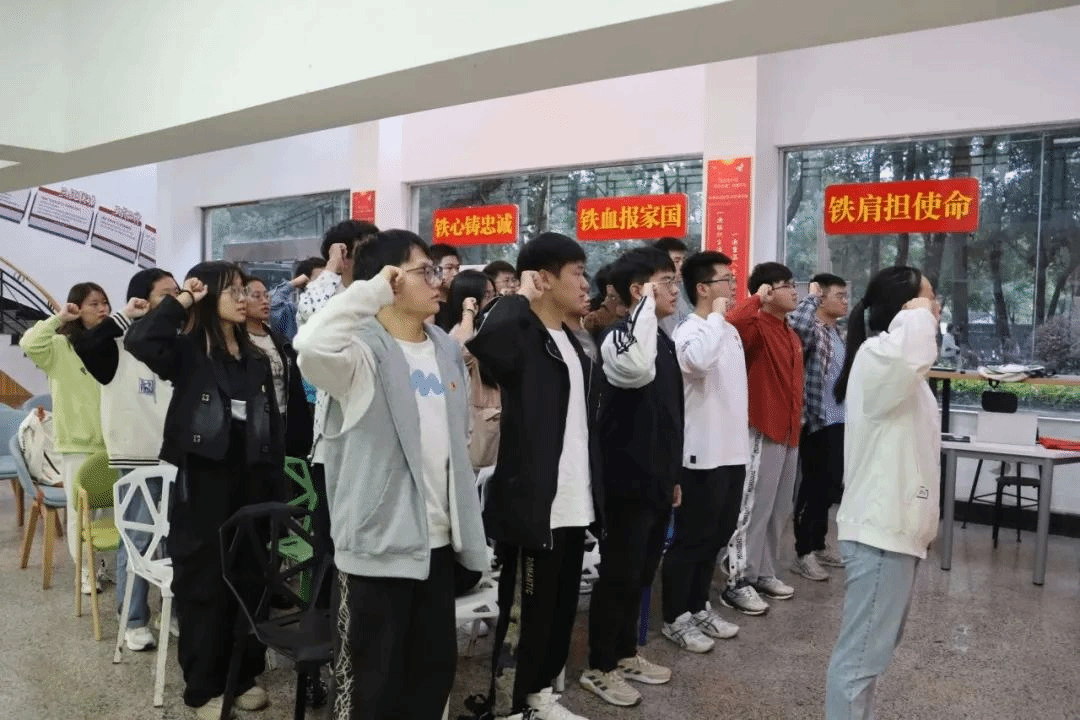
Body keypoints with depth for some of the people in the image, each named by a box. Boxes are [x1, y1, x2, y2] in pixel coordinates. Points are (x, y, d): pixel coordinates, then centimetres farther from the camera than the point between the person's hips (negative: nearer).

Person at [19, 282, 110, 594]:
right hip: (77, 444, -3)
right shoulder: (61, 347, -3)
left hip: (112, 442, 3)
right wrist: (59, 318, -21)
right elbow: (28, 344, -23)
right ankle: (86, 570, 18)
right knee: (80, 511, 5)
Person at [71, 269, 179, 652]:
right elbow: (84, 346, -24)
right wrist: (124, 316, -19)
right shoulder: (121, 346, -6)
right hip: (137, 459, -4)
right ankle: (135, 620, 20)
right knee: (137, 541, 6)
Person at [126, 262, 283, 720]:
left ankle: (244, 675, 26)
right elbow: (138, 340, -24)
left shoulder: (256, 359, 11)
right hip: (203, 481, -5)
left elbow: (274, 424, 10)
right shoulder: (187, 351, -3)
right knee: (203, 582, 3)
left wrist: (273, 480, 5)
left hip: (250, 481, 5)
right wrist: (182, 301, -13)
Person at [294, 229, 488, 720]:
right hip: (379, 540, -7)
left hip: (438, 538, 7)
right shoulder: (364, 349, -13)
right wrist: (371, 290, -29)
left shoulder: (446, 349, 10)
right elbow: (312, 347, -38)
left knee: (435, 667, 19)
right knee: (372, 679, 7)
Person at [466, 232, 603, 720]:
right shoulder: (518, 336, -12)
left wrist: (593, 492, 15)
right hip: (532, 503, -8)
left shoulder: (570, 340, 14)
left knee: (560, 608, 18)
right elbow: (484, 337, -38)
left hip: (573, 504, 9)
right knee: (523, 613, 4)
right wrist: (521, 297, -19)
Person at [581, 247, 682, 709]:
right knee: (618, 576, 3)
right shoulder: (620, 336, -14)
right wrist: (647, 306, -27)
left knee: (640, 575, 18)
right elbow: (635, 369, -40)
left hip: (657, 480, 8)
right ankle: (599, 668, 17)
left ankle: (626, 655, 33)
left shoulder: (664, 340, 13)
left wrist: (674, 475, 20)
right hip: (628, 481, -8)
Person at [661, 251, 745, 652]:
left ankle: (698, 608, 31)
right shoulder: (689, 332, -15)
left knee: (716, 536, 17)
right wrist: (717, 313, -25)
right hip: (702, 453, -9)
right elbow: (700, 360, -39)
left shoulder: (731, 332, 13)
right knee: (691, 539, 2)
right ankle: (675, 618, 16)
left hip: (732, 451, 9)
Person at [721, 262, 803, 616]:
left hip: (789, 432, 9)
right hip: (763, 431, -9)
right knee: (753, 508, -4)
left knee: (779, 510, 16)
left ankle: (764, 573, 28)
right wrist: (757, 299, -26)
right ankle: (738, 582, 5)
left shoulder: (791, 334, 15)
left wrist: (796, 423, 15)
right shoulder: (756, 328, -13)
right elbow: (729, 323, -37)